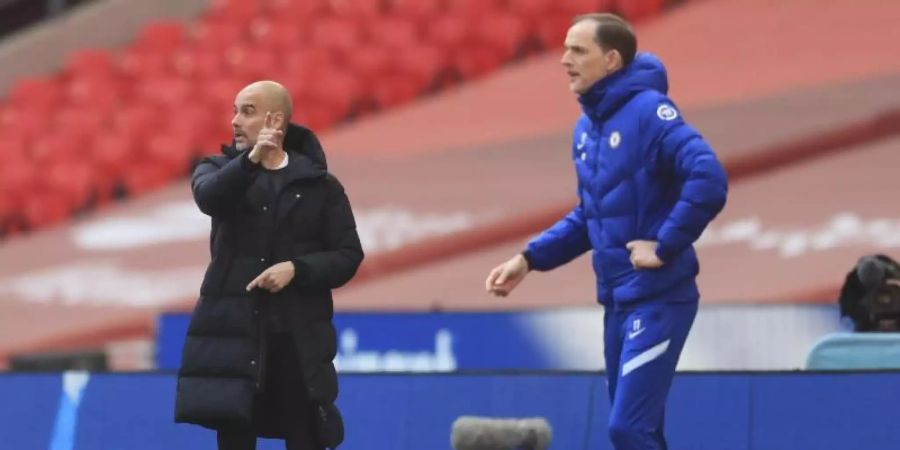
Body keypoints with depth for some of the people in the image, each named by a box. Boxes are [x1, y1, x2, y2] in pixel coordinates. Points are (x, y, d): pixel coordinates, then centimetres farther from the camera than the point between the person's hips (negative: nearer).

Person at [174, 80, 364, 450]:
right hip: (233, 331, 1)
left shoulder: (320, 185, 5)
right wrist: (250, 160, -32)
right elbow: (208, 197, -16)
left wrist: (296, 269, -14)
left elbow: (348, 256, 2)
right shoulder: (220, 169, 8)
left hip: (299, 337, -1)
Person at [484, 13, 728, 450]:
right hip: (617, 300, 9)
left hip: (658, 299, -9)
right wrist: (528, 259, 11)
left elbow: (709, 179, -27)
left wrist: (665, 246, -23)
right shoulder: (586, 127, 11)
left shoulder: (648, 111, -15)